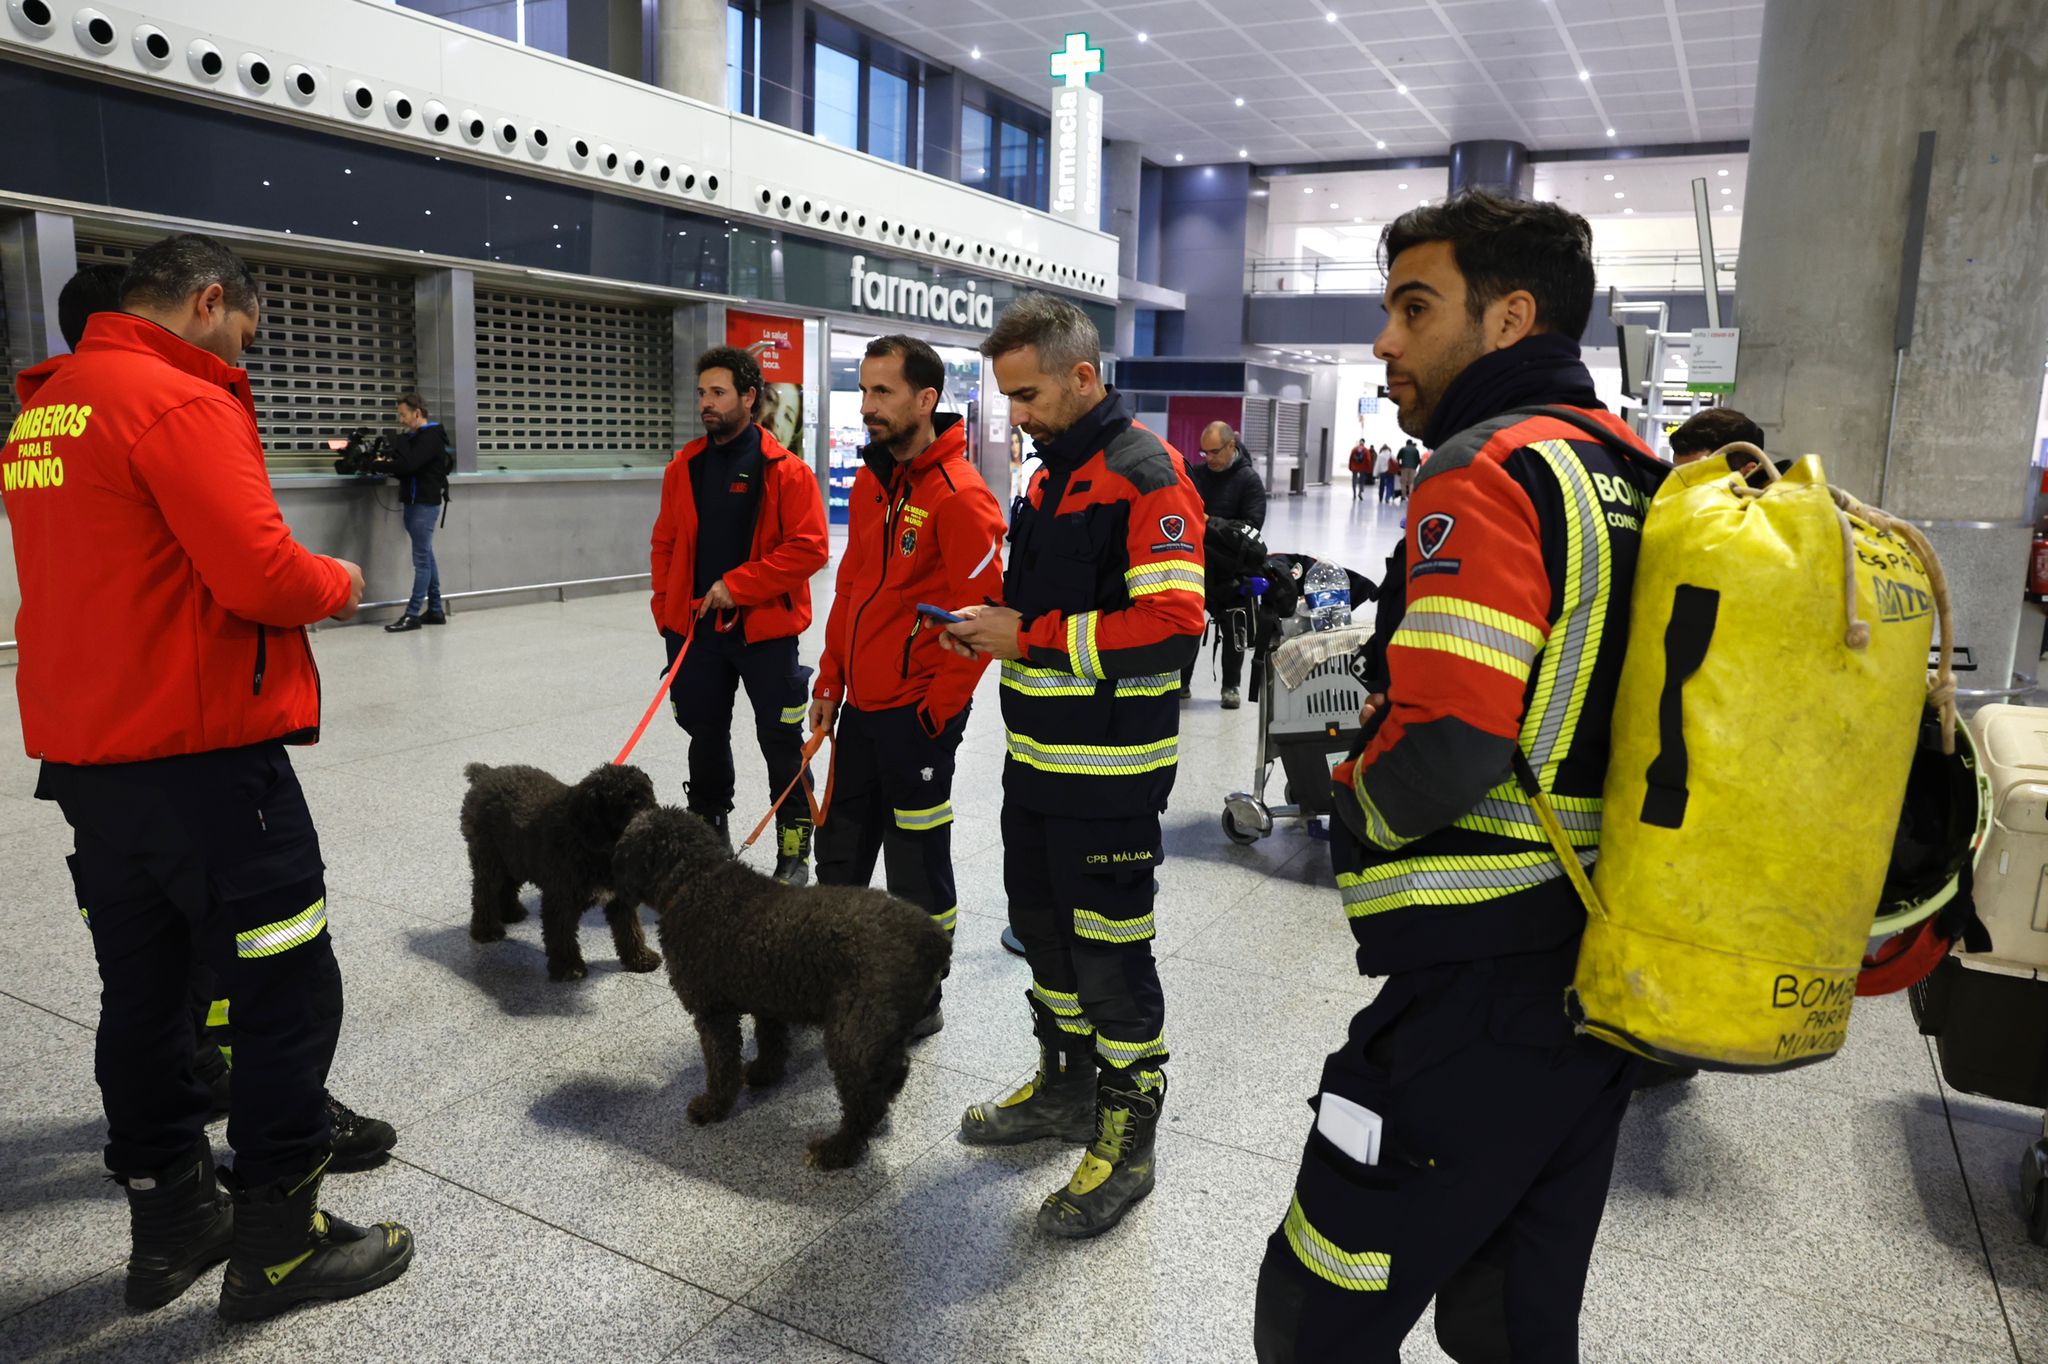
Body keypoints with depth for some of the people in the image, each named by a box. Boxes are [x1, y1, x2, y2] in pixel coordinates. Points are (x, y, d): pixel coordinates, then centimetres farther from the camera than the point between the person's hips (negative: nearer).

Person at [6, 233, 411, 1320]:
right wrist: (335, 584, -3)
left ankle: (170, 1225, 31)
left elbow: (114, 576, 18)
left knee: (144, 992, 17)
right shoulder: (180, 400, -14)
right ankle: (279, 1242, 13)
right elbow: (259, 571, -23)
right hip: (203, 760, -10)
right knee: (289, 992, 1)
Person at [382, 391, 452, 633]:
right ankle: (435, 610, 15)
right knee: (426, 556, 11)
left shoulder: (431, 437, -12)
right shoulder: (418, 435, 16)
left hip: (425, 503, -10)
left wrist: (403, 438, -12)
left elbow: (408, 464, -22)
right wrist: (389, 464, -3)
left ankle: (412, 615, -7)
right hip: (415, 501, 10)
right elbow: (407, 466, 15)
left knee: (421, 559, -7)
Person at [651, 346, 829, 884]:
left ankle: (794, 851, 16)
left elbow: (810, 548, -15)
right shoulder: (684, 467, 7)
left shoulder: (786, 471, -9)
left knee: (781, 740, 4)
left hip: (765, 628, -5)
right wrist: (666, 611, 5)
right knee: (705, 733, 16)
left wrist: (737, 585, -18)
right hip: (695, 627, 5)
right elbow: (665, 543, 12)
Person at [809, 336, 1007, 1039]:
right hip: (861, 707, 8)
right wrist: (830, 682, 13)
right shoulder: (871, 482, 10)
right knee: (840, 853, 18)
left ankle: (920, 1002, 23)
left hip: (918, 715, -8)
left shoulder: (959, 496, -17)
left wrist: (935, 711, -16)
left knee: (916, 869, 6)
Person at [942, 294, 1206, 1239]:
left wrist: (1033, 636, -21)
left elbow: (1173, 623, -25)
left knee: (1110, 949, 1)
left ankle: (1127, 1141, 18)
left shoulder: (1145, 475, -16)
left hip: (1108, 771, -9)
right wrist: (996, 625, 4)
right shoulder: (1054, 472, 14)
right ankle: (1066, 1088, 39)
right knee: (1044, 927, 20)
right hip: (1036, 757, 10)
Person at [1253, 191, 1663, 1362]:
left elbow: (1440, 746, -25)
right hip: (1606, 973, 9)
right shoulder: (1636, 472, 11)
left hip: (1482, 991, -9)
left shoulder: (1488, 474, -16)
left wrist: (1355, 807, -5)